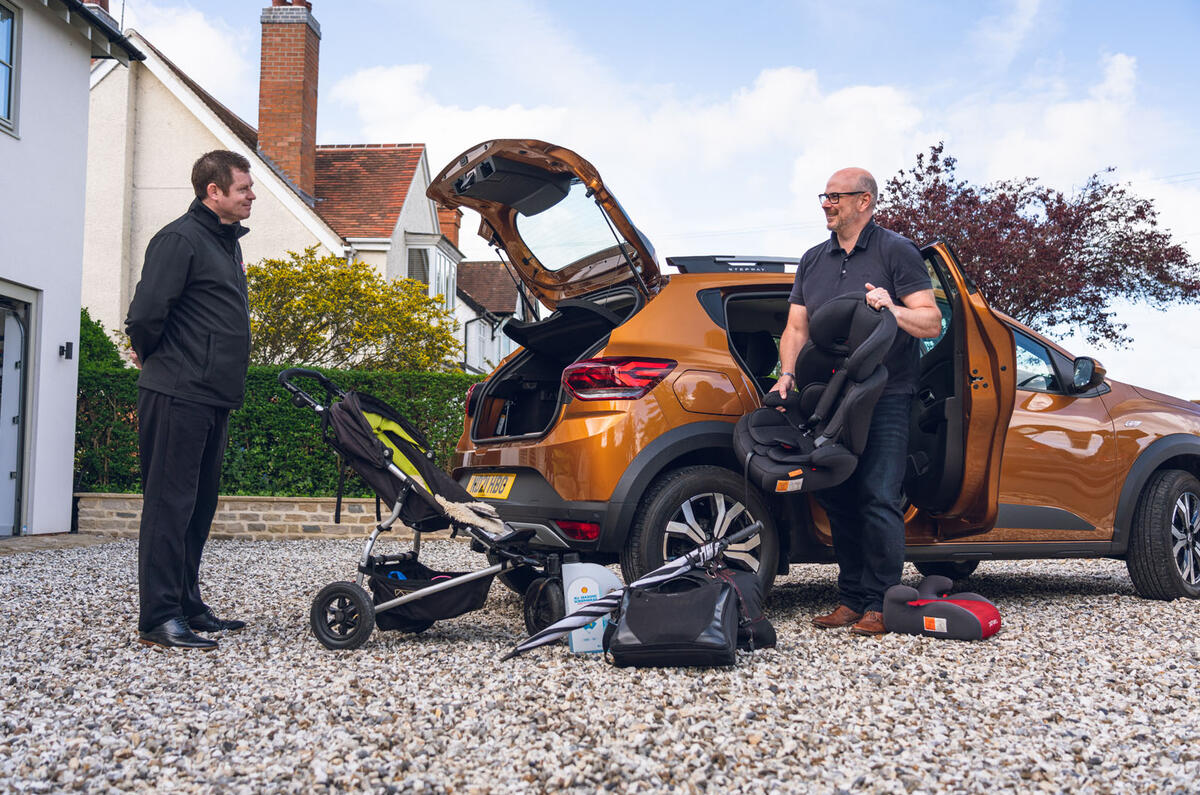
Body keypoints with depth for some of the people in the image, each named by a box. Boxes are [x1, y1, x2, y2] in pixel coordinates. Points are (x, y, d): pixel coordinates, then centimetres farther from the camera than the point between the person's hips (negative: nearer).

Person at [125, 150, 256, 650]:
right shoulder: (181, 238, -11)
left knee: (199, 506, 13)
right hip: (178, 397, -9)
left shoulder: (225, 242, 19)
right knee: (170, 504, -6)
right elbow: (146, 313, -20)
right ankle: (158, 618, -2)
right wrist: (153, 357, -3)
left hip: (212, 398, 9)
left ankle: (188, 606, 22)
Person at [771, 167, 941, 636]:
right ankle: (850, 600, 15)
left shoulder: (896, 252, 2)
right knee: (836, 498, 6)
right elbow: (796, 328, 15)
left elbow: (931, 323, -3)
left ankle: (880, 606, -5)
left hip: (885, 398, -6)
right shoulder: (813, 260, 18)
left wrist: (892, 309, -22)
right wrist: (788, 374, -2)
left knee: (878, 498, -11)